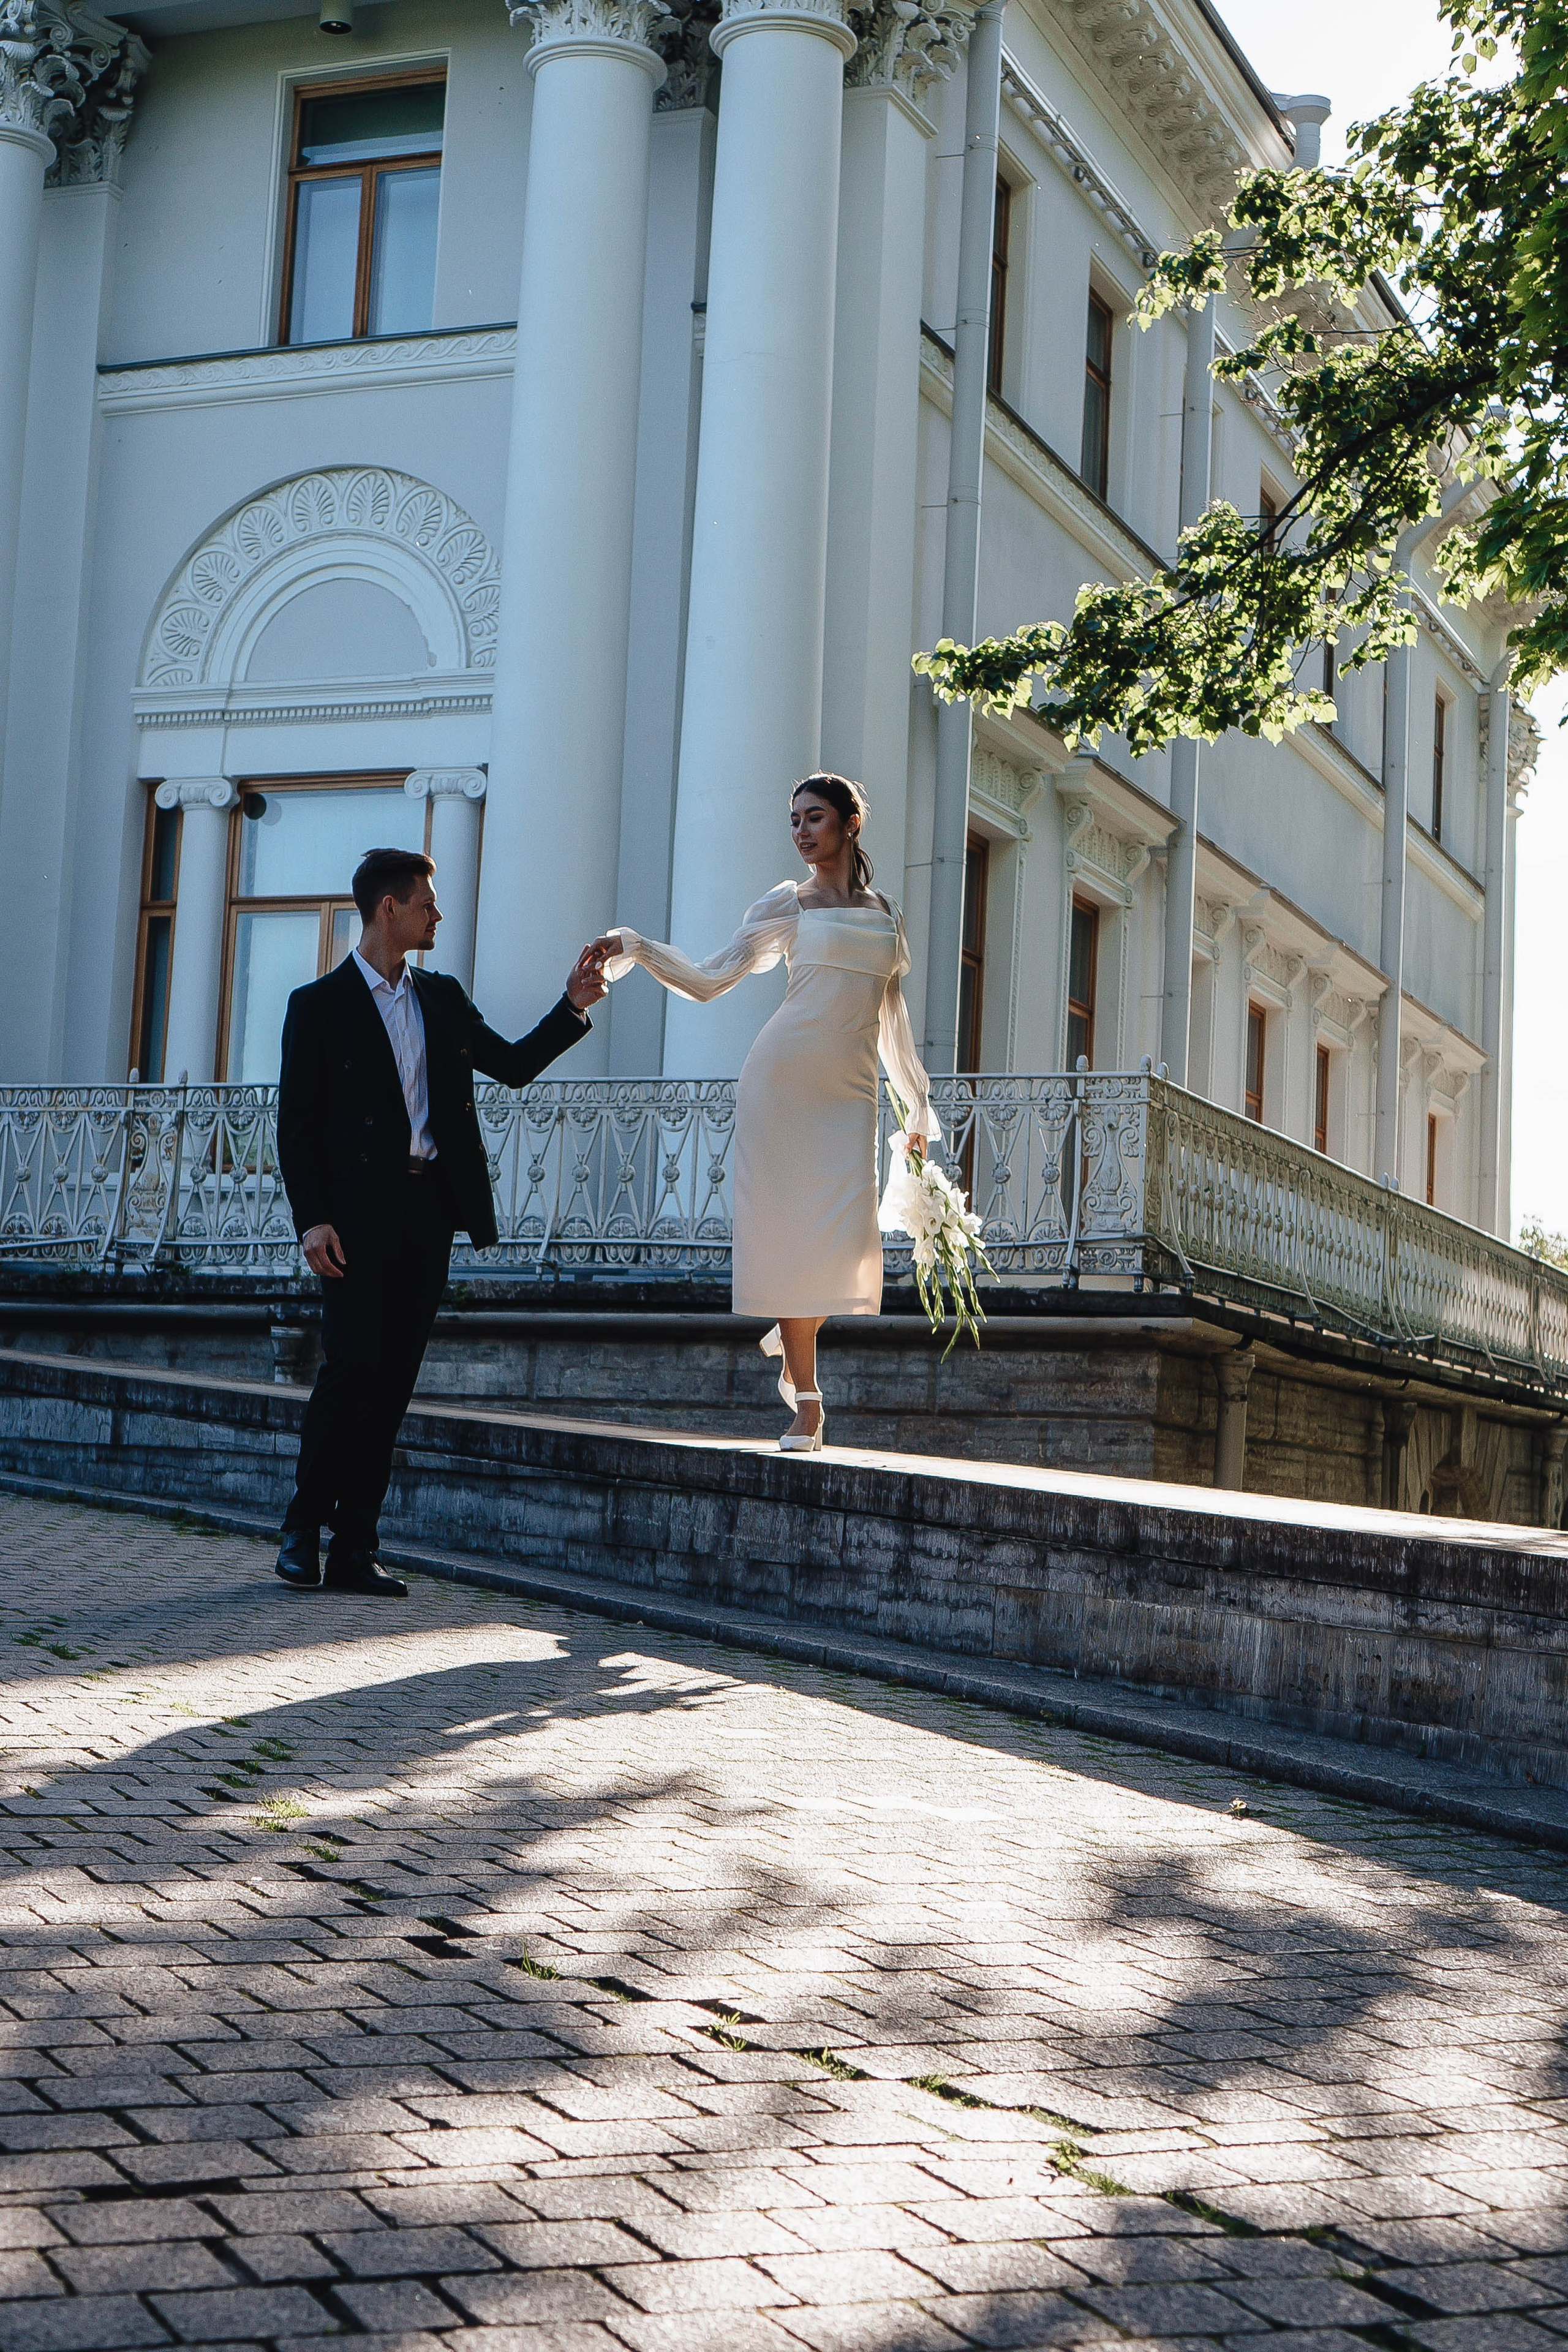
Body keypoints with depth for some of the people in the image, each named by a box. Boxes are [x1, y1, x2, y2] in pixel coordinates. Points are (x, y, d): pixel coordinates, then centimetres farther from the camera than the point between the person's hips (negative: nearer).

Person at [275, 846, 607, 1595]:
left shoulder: (443, 997, 17)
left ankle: (355, 1547, 6)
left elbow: (513, 1064, 20)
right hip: (360, 1211, -5)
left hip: (429, 1209, 5)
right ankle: (302, 1532, 5)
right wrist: (311, 1219, -13)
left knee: (393, 1379, 3)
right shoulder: (320, 1004, 1)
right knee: (350, 1368, -10)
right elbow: (296, 1122, -3)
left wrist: (574, 1005, 9)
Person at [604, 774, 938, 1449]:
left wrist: (918, 1102, 25)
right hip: (782, 1081, -3)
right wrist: (635, 948, -12)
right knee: (790, 1229, -6)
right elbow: (709, 978, 1)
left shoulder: (884, 912, 16)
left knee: (848, 1237, -11)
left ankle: (789, 1335, 20)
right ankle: (805, 1403, 1)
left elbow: (891, 1016, 23)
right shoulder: (789, 903, 5)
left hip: (850, 1092, 3)